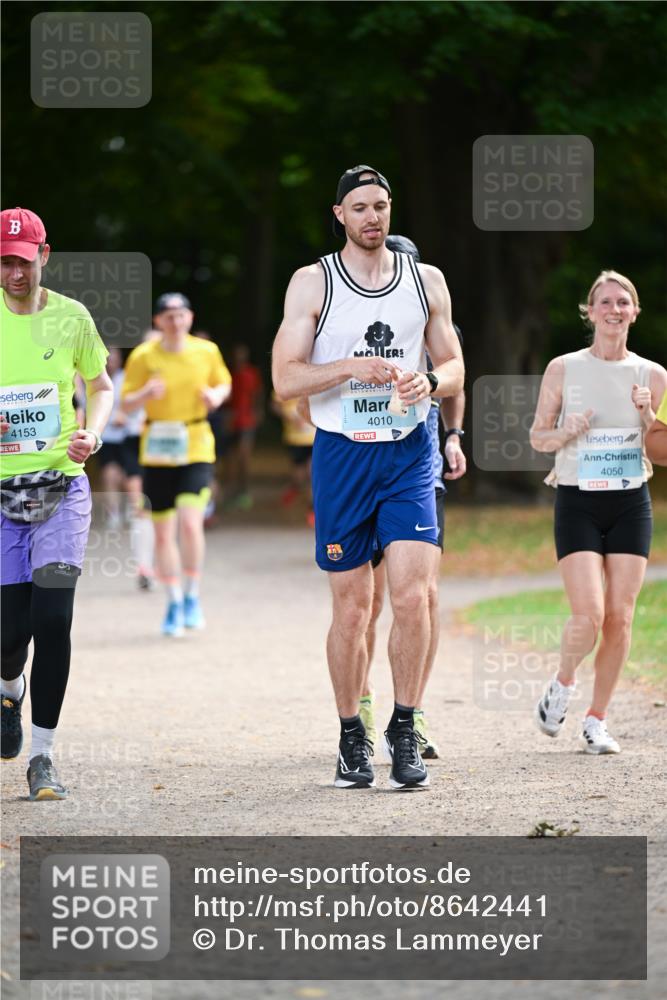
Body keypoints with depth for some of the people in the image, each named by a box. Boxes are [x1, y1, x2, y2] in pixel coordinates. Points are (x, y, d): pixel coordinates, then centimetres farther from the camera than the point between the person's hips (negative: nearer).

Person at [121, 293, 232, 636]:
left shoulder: (207, 351, 1)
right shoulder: (143, 356, -3)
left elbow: (223, 383, 18)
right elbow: (126, 403, -1)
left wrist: (217, 395, -5)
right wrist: (147, 393, -23)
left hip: (196, 448, -1)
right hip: (157, 452, 1)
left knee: (190, 523, -18)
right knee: (163, 531, 5)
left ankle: (192, 596, 0)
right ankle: (174, 602, 21)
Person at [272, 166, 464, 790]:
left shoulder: (426, 281, 8)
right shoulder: (312, 283, 1)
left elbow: (453, 368, 12)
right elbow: (285, 378, -5)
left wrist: (427, 381, -11)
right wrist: (352, 368, -20)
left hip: (408, 453, 1)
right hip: (341, 452, -1)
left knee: (412, 594, -13)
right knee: (351, 606, 2)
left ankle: (404, 729, 1)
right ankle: (352, 739, 16)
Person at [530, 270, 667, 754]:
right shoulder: (564, 369, 0)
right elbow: (537, 438, 6)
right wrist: (567, 432, -14)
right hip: (578, 502, -2)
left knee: (620, 618, -2)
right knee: (589, 614, -15)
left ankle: (597, 720, 12)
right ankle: (562, 684, 15)